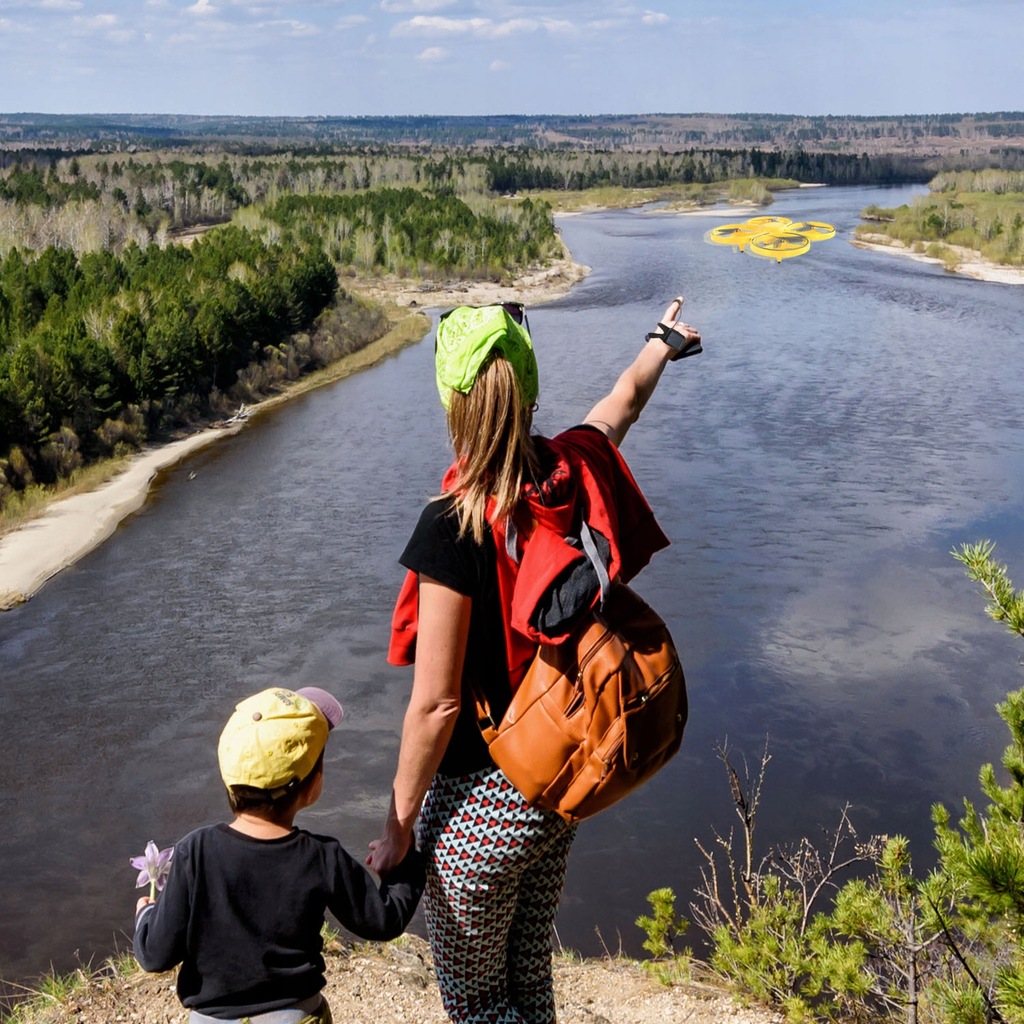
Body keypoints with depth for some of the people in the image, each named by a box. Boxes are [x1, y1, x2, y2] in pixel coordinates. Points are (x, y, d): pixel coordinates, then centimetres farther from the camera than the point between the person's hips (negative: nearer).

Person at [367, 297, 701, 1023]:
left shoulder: (456, 527, -26)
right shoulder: (576, 474, -7)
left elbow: (435, 705, -22)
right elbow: (624, 401, 17)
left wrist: (398, 827, -8)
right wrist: (666, 342, 39)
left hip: (480, 805, -7)